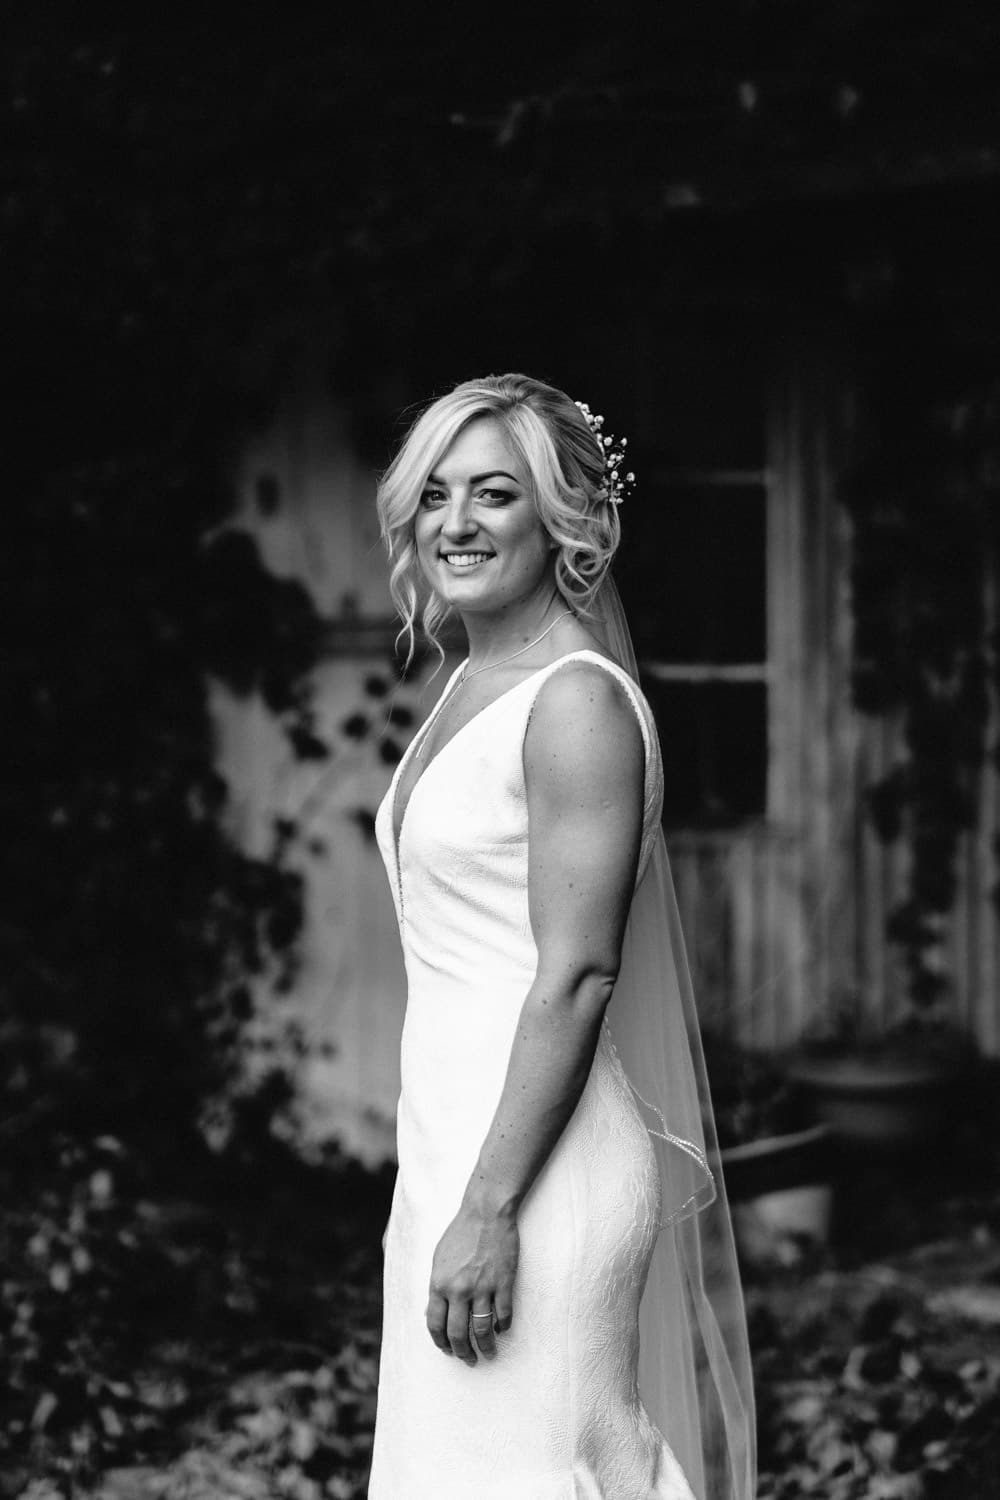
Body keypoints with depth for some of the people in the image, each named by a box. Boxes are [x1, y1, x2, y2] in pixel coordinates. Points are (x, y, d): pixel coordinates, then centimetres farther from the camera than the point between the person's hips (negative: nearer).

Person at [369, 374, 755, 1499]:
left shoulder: (576, 703, -14)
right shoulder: (470, 691, 14)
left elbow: (577, 974, -19)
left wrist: (488, 1209, -21)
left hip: (539, 1163, -9)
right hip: (451, 1145, 9)